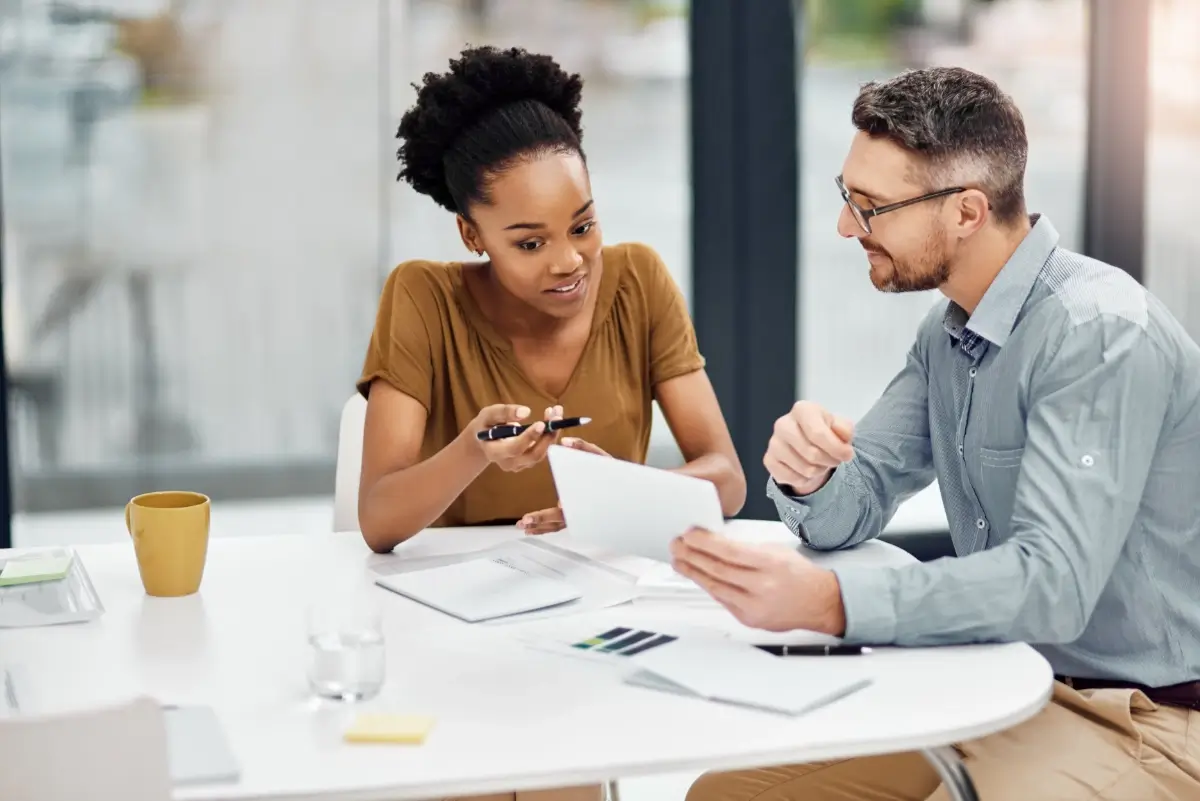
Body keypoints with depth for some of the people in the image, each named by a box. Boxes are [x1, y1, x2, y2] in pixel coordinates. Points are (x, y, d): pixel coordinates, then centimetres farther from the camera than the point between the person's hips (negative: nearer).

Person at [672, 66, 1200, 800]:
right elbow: (852, 509, 6)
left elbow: (1053, 581, -31)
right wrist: (807, 478, -18)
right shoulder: (949, 329, 7)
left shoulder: (1099, 334, -22)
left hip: (1135, 719, -8)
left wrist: (830, 603, -41)